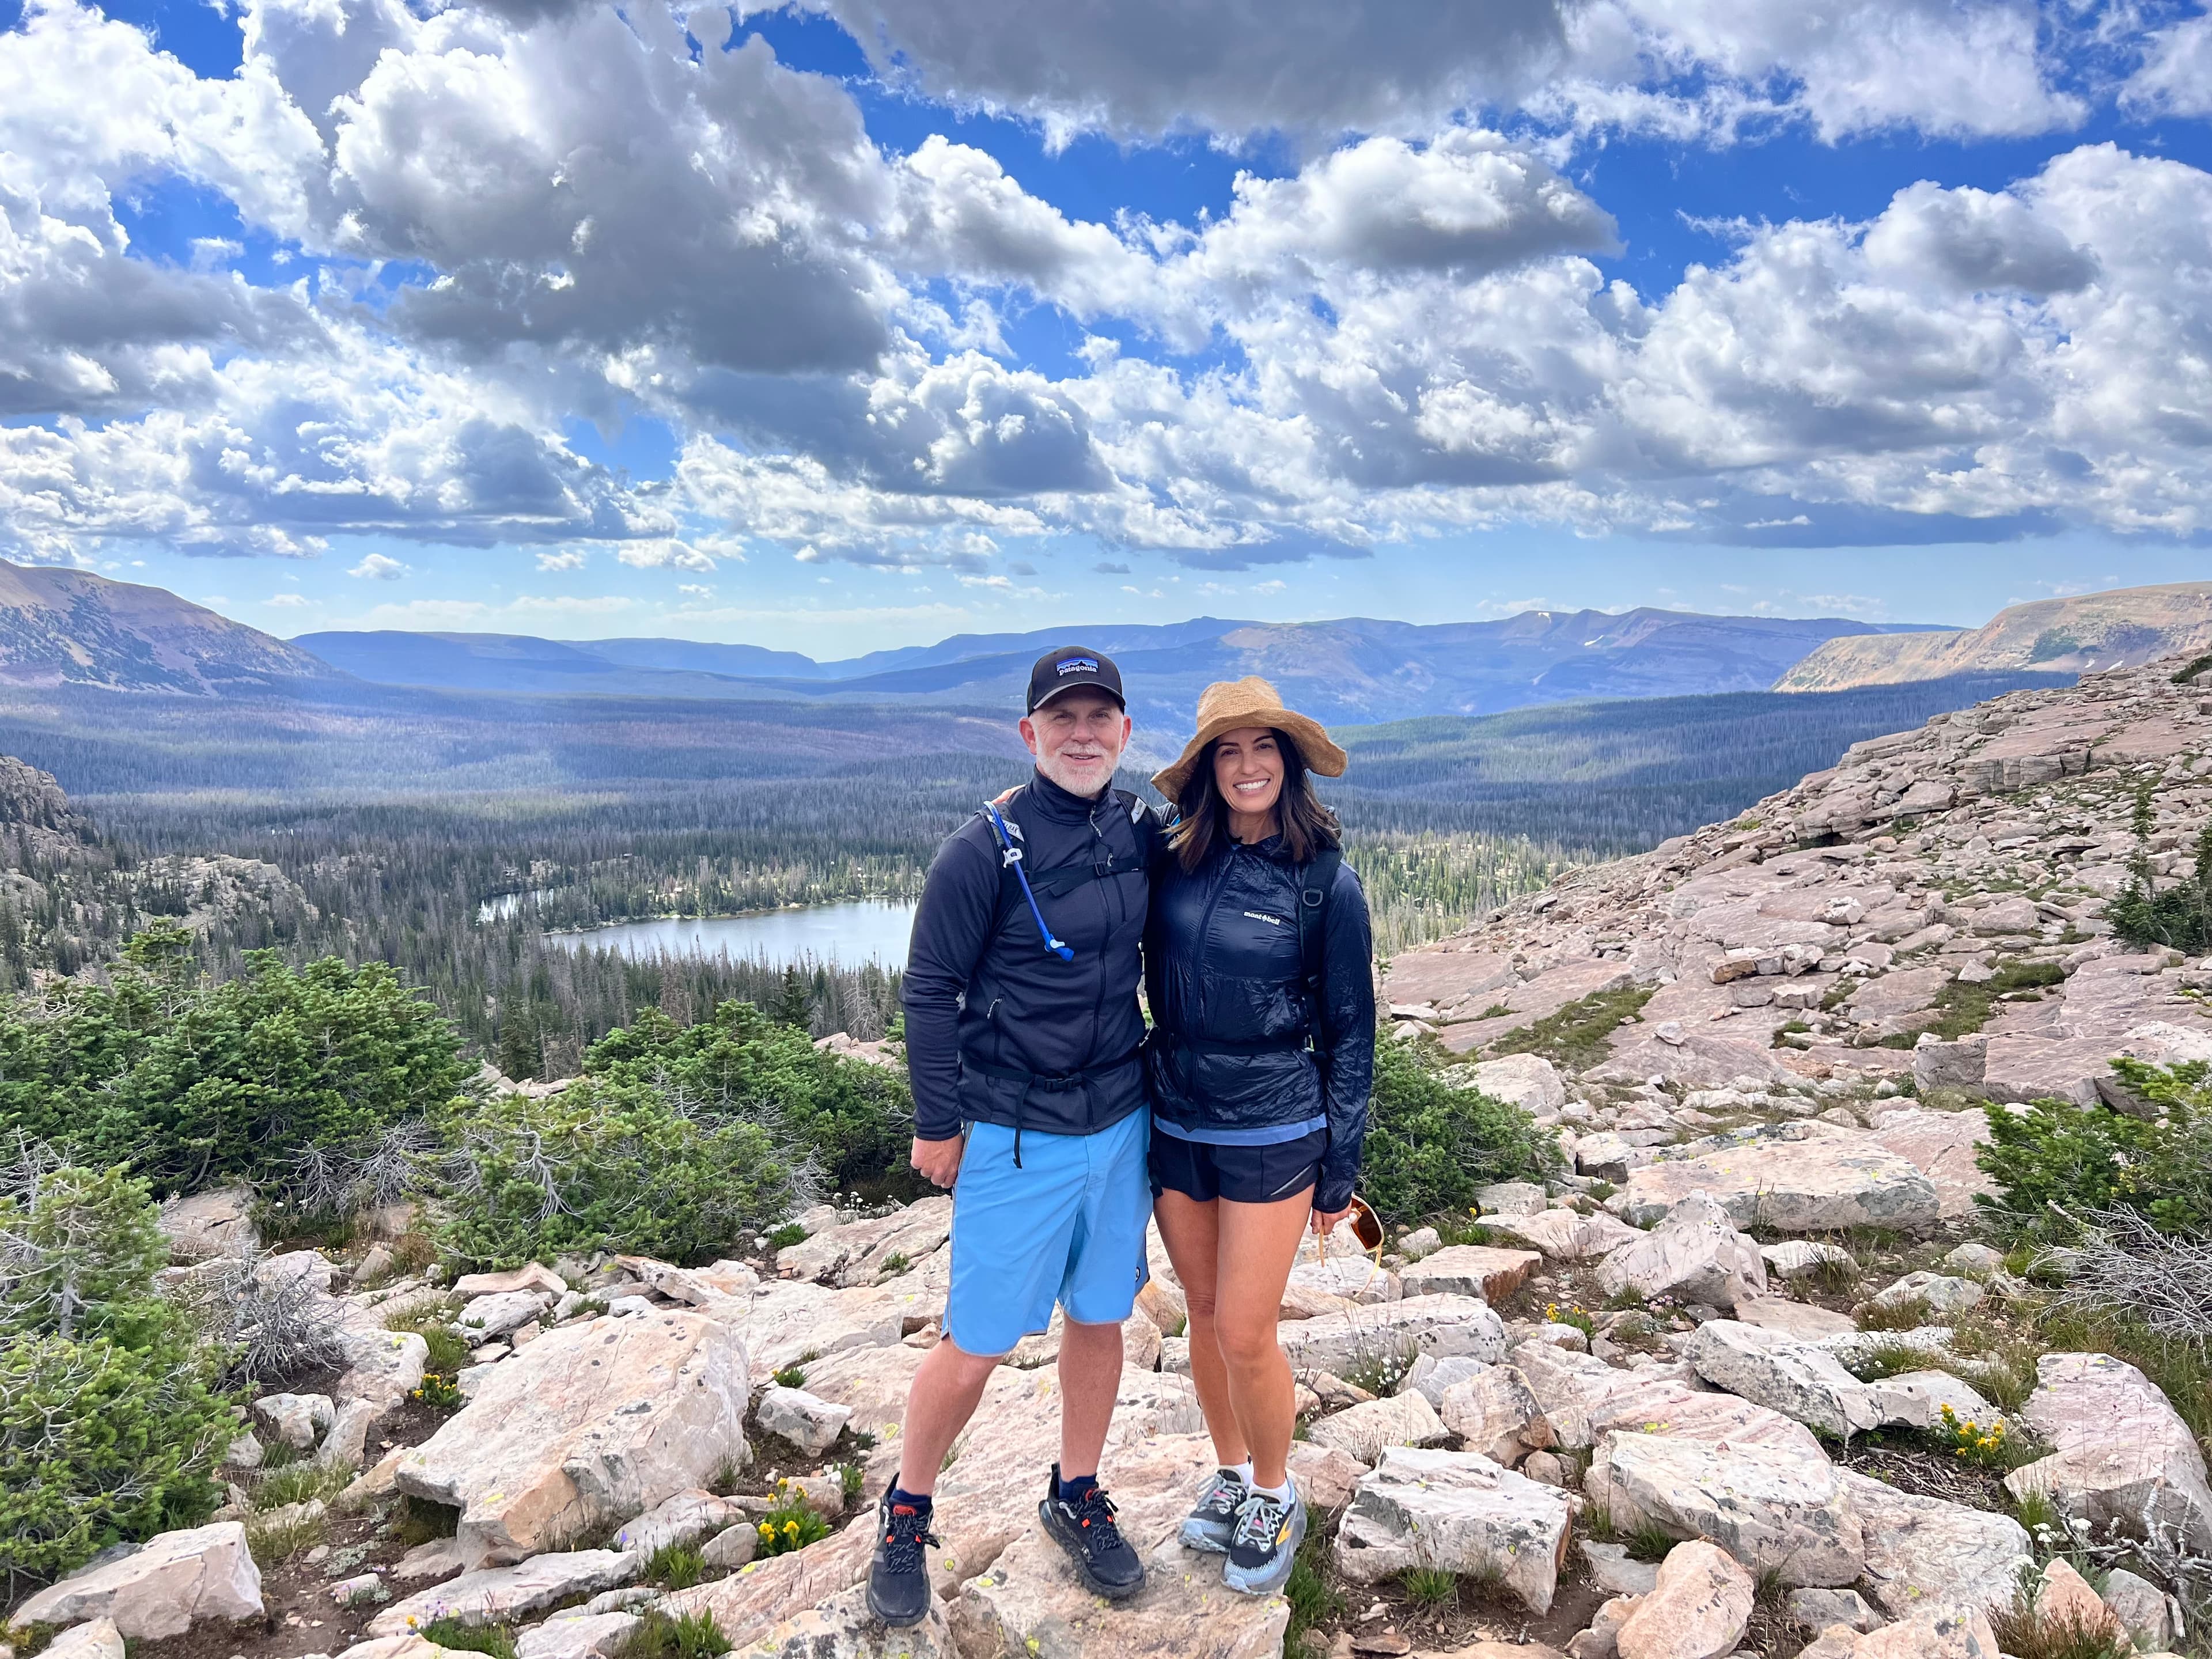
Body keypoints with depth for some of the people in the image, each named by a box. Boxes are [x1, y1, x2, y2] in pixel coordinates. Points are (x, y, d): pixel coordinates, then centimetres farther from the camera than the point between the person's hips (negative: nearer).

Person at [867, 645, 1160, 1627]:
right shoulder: (987, 848, -15)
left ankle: (1077, 1500, 38)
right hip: (1015, 1138, -5)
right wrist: (936, 1124, -8)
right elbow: (931, 988, -10)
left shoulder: (1144, 832, 1)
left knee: (1101, 1318, 16)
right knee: (976, 1345, 3)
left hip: (1121, 1123, 5)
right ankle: (906, 1517, 27)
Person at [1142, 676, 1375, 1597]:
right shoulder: (1176, 861, 0)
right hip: (1175, 1124, 4)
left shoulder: (1326, 882, -10)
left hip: (1272, 1134, -4)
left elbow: (1350, 1033, -4)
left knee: (1245, 1334, 0)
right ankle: (1230, 1476, 38)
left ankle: (1276, 1500, 26)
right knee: (1205, 1316, 16)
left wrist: (1339, 1169, -4)